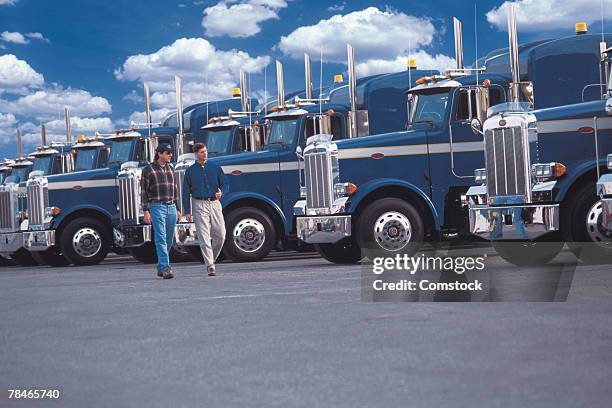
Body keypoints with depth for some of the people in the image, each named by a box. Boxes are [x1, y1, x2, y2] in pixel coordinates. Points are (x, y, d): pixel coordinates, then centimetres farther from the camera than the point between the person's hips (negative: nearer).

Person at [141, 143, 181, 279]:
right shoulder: (148, 170, -1)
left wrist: (177, 209, 18)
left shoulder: (170, 169, 15)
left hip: (171, 207, 6)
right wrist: (146, 211, -10)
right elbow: (144, 191, -3)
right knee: (161, 238, -12)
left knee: (169, 239, 9)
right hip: (157, 207, -6)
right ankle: (165, 268, -17)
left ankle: (160, 268, 22)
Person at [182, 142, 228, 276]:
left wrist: (221, 192, -15)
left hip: (215, 203, 2)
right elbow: (186, 192, 6)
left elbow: (225, 184, 9)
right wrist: (187, 211, 0)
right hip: (199, 205, -2)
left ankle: (210, 259, 23)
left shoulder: (215, 167, 10)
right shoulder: (190, 171, 5)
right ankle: (210, 266, -8)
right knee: (204, 237, -8)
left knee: (220, 235, 0)